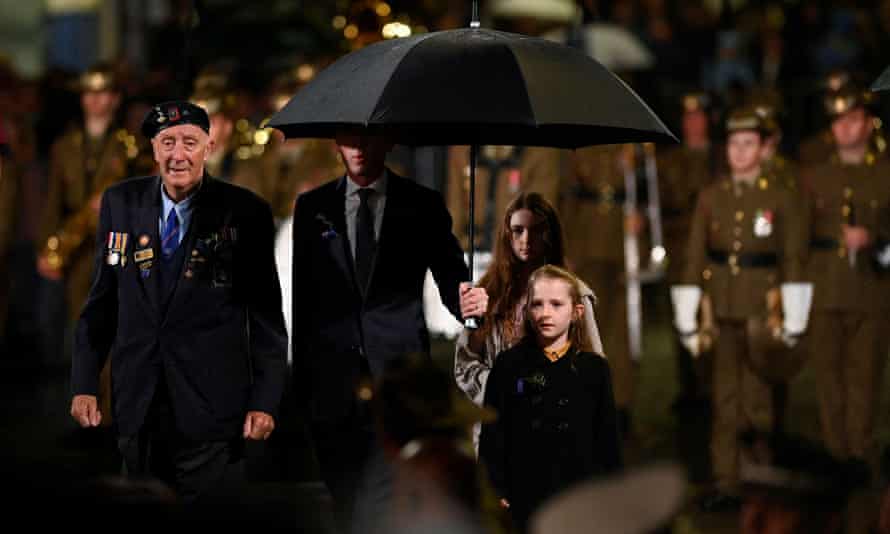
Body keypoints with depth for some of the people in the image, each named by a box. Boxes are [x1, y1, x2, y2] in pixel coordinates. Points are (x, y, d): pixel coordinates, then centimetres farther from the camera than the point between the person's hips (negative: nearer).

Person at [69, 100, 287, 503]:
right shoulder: (120, 204, 4)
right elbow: (101, 301, 9)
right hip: (136, 407, 3)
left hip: (211, 411, -3)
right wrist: (83, 385, 5)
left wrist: (265, 402, -7)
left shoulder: (245, 213, -6)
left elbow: (267, 314, -3)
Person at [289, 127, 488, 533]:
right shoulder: (312, 207, 10)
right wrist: (299, 386, 9)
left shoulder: (423, 205, 6)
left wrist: (466, 302, -17)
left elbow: (450, 277, 8)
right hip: (334, 388, 2)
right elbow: (302, 297, 11)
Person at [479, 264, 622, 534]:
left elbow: (608, 439, 6)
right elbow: (492, 435, 1)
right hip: (524, 500, -1)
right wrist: (495, 495, -4)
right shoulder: (508, 365, 2)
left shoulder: (595, 369, 4)